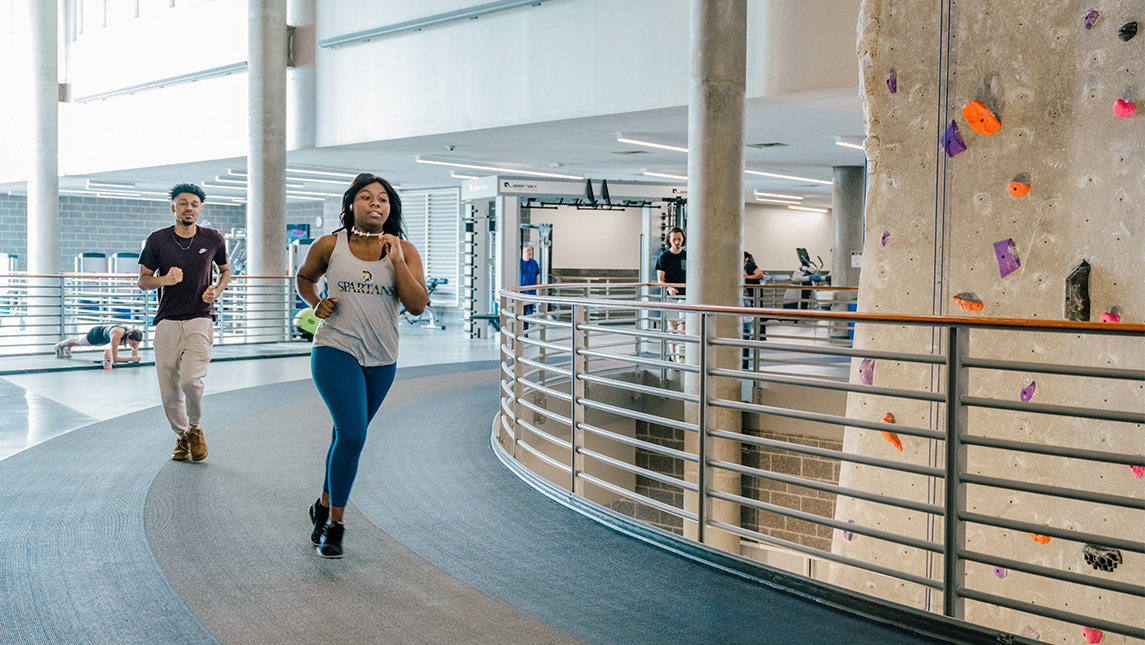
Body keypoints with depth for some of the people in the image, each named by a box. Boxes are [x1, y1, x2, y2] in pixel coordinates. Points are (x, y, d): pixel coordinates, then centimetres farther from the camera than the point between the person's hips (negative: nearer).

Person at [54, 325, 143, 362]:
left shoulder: (135, 337, -34)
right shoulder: (116, 336, -50)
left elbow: (135, 357, -25)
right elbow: (114, 359, -48)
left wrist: (135, 358, -46)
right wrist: (130, 359, -57)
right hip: (97, 333, -5)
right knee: (78, 342, 29)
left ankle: (68, 346, 68)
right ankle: (60, 345, 61)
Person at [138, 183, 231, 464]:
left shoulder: (213, 239, 3)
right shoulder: (157, 240, 1)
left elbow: (225, 271, 20)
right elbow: (143, 280, 7)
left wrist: (216, 291, -1)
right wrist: (164, 280, -14)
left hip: (199, 320, -1)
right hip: (167, 322, 1)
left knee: (191, 379, -20)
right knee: (169, 388, 2)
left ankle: (195, 428, 8)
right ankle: (181, 436, 28)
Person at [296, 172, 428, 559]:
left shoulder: (403, 251, 0)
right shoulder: (329, 246, -2)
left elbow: (417, 306, -11)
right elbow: (304, 278, 18)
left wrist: (397, 261, -16)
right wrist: (316, 305, 0)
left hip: (381, 359, 3)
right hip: (335, 351, -3)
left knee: (347, 436, 17)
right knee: (352, 434, -18)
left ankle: (325, 506, 39)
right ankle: (334, 526, -4)